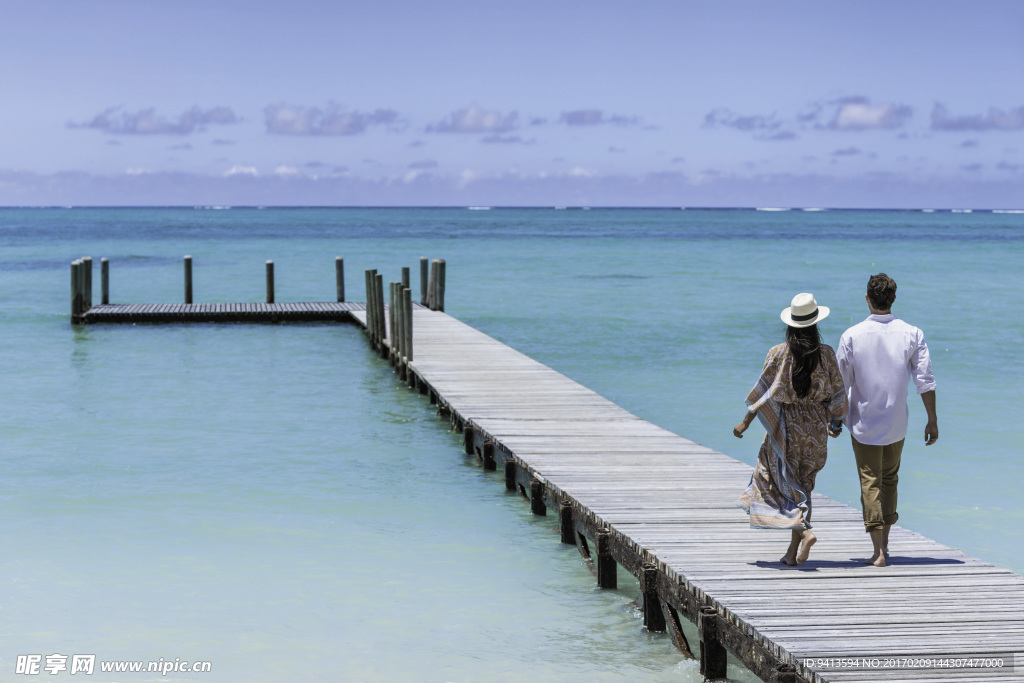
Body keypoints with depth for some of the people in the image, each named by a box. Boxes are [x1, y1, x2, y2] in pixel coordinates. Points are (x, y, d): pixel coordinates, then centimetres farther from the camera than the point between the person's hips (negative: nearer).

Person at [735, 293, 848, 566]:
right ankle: (793, 550, 12)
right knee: (802, 484, 12)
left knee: (786, 484, 6)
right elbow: (836, 393, 2)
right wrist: (834, 423, 18)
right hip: (816, 427, 3)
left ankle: (804, 532, -20)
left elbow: (764, 392, -9)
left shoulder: (779, 354, -10)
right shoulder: (826, 354, -4)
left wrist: (745, 423, 1)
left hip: (786, 425, -3)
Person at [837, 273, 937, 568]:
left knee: (870, 483, 1)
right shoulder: (912, 334, -7)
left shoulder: (852, 336, -11)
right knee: (890, 478, 20)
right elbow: (925, 381, -8)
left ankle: (878, 551, -6)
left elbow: (841, 383, -4)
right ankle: (884, 541, 26)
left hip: (863, 424, -2)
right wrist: (932, 420, 0)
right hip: (897, 423, 2)